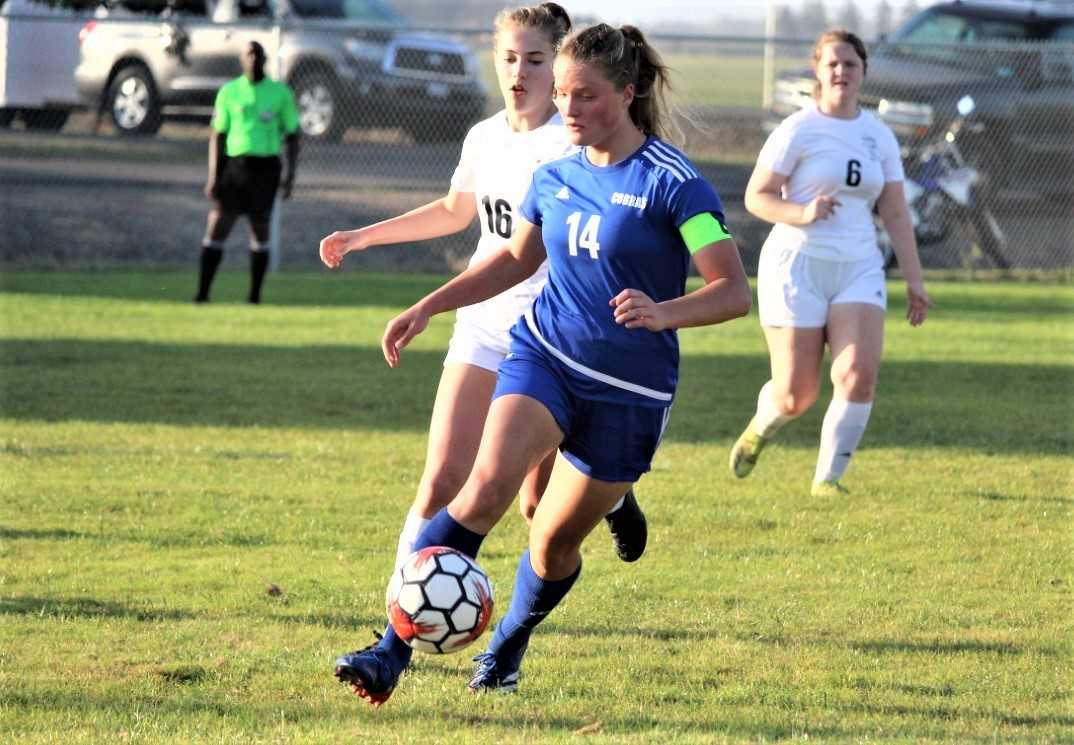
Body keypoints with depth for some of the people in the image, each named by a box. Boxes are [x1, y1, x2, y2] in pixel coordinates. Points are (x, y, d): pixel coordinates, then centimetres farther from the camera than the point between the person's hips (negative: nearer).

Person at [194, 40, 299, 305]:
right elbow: (218, 135, 8)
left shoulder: (280, 93, 6)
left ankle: (255, 294, 7)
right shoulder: (229, 92, 7)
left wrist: (290, 174, 0)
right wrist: (214, 176, 0)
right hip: (235, 162, 0)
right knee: (217, 226, -6)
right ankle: (203, 292, -4)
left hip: (266, 166, 0)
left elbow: (292, 135, 10)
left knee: (260, 230, -1)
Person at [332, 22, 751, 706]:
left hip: (629, 392, -3)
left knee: (556, 541, 6)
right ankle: (392, 654, -28)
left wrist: (664, 313, -34)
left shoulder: (673, 182, -12)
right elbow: (517, 258, 25)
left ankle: (507, 650, 38)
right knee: (488, 484, -23)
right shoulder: (556, 178, 6)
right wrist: (429, 307, 18)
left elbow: (734, 291, -16)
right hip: (543, 357, 3)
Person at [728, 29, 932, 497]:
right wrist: (802, 214, -25)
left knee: (859, 375, -18)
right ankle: (759, 430, 34)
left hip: (858, 269, 4)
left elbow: (895, 213, 13)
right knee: (796, 396, -2)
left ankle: (828, 478, -4)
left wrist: (914, 282, 10)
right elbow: (755, 197, -7)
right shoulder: (798, 131, -6)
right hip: (797, 267, -4)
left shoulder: (879, 137, 9)